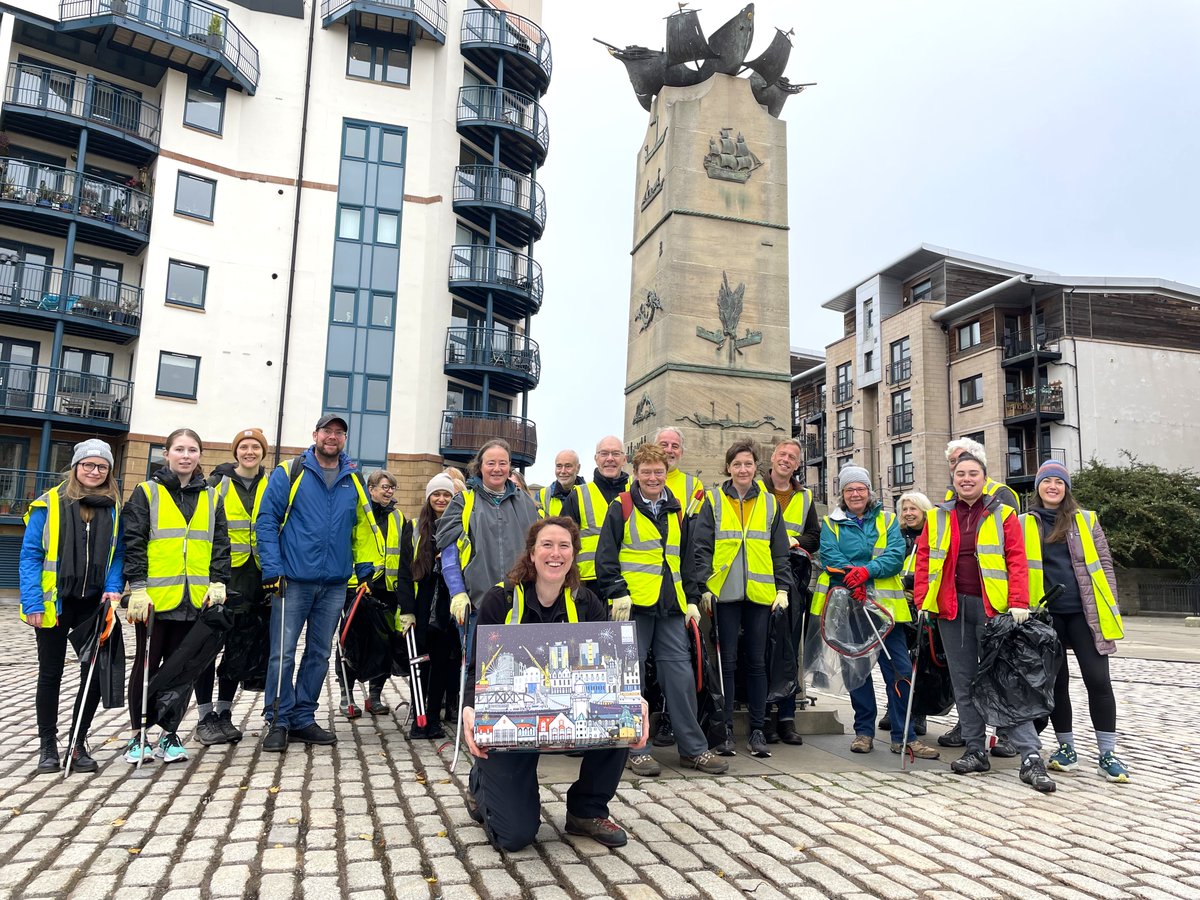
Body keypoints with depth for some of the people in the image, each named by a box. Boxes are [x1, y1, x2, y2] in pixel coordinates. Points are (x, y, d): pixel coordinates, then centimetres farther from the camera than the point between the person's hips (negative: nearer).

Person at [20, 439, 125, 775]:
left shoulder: (115, 508, 5)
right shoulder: (49, 504, -4)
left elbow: (118, 555, 6)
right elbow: (30, 555, -5)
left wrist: (114, 589, -10)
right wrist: (32, 603, -12)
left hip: (95, 605, 2)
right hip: (55, 602, -2)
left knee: (96, 672, 2)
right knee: (50, 674, 9)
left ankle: (78, 744, 18)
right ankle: (48, 747, 22)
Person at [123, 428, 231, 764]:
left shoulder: (211, 497, 12)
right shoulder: (147, 493, 1)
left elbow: (220, 543, 10)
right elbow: (133, 542, -4)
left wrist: (218, 582, -1)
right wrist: (138, 587, -12)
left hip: (194, 597, 3)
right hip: (154, 596, -3)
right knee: (147, 664, 6)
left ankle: (169, 734, 21)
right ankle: (137, 736, 19)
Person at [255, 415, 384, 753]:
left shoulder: (353, 479, 8)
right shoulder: (289, 472, -2)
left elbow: (363, 526, 15)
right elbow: (267, 520, -5)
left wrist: (366, 567, 8)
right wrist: (272, 569, -12)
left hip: (335, 583, 4)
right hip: (294, 579, -4)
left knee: (319, 654, 11)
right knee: (283, 653, -2)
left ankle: (303, 719, 23)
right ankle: (278, 721, 12)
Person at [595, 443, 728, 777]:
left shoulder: (677, 511, 16)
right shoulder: (621, 508, 1)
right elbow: (605, 557, -4)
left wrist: (691, 599, 15)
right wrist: (618, 592, -13)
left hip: (670, 606, 4)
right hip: (633, 604, -4)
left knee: (681, 674, 4)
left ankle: (693, 748, 14)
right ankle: (636, 749, 11)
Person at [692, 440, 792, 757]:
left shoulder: (770, 503, 11)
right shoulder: (713, 502, 5)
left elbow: (780, 551, 12)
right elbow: (702, 548, 1)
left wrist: (782, 588, 4)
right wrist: (704, 588, -7)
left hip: (760, 593, 2)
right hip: (725, 592, -2)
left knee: (757, 661, 7)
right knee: (727, 661, 3)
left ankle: (757, 730, 17)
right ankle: (726, 729, 12)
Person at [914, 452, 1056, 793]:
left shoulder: (1003, 515, 4)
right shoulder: (937, 517, 11)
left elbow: (1017, 560, -3)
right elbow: (924, 559, 9)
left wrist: (1018, 603, -13)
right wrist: (922, 599, -1)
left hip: (992, 607, -3)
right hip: (951, 608, 3)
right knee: (963, 682, 8)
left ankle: (1030, 756, -2)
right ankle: (975, 751, 18)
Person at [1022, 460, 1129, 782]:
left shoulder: (1087, 520, 8)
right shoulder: (1024, 524, 6)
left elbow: (1104, 566, 8)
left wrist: (1110, 610, 1)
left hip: (1085, 612, 0)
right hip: (1046, 614, 0)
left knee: (1098, 680, -3)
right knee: (1056, 682, 7)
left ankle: (1107, 754, 8)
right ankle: (1066, 747, 19)